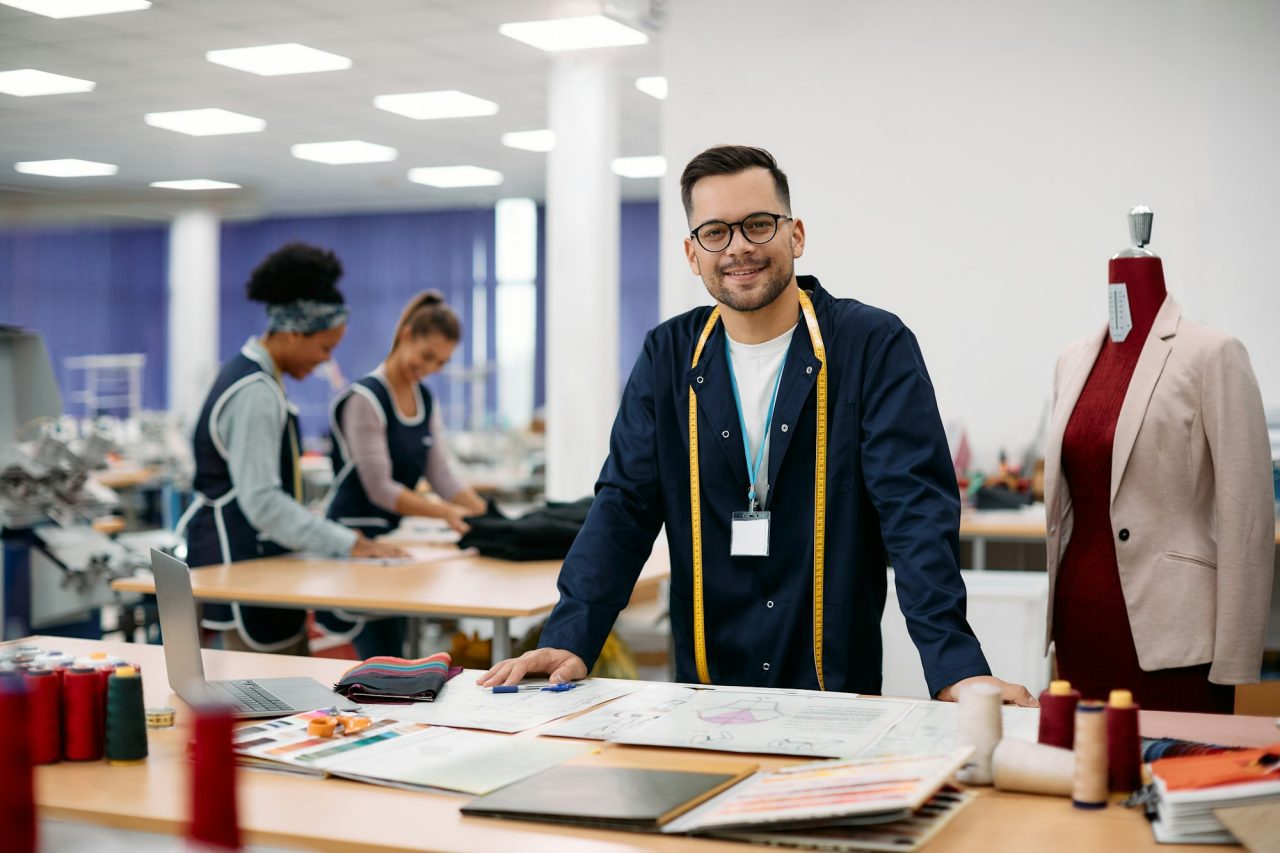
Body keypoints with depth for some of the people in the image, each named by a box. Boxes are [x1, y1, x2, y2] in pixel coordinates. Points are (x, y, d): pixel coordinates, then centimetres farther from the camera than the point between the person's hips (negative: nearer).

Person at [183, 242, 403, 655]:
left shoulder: (254, 378, 13)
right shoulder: (255, 394, -19)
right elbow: (262, 501, -24)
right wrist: (347, 543, -23)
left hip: (256, 554, 10)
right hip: (241, 559, -10)